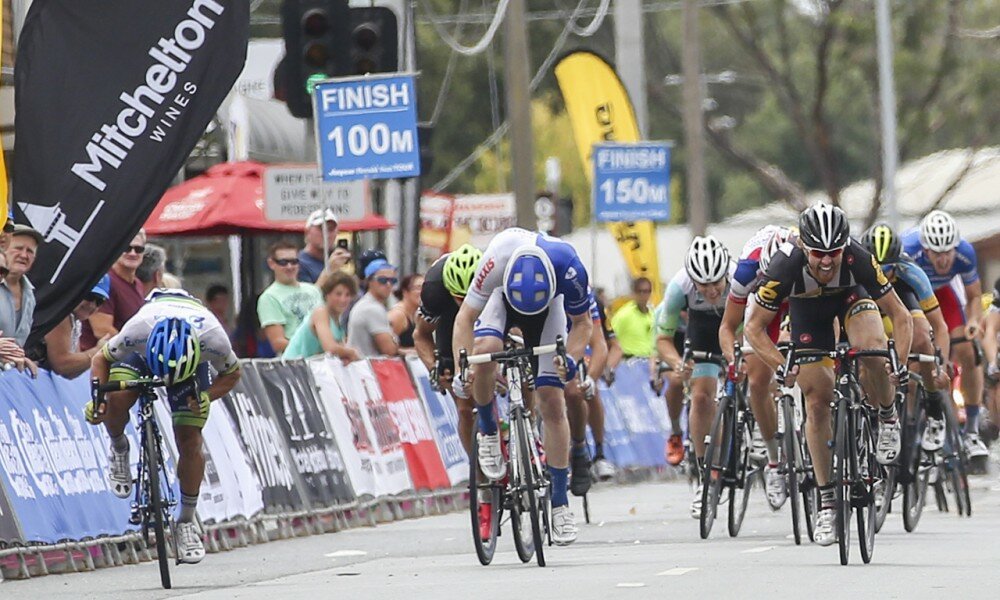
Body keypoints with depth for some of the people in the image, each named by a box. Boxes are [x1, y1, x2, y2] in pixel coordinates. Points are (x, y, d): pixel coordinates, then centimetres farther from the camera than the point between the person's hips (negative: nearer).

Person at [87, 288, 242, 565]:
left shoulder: (214, 339, -39)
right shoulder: (137, 331, -41)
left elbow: (232, 374, -14)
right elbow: (101, 359, -19)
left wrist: (206, 396, -32)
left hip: (192, 360, 0)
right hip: (143, 354, 0)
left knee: (190, 442, -12)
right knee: (117, 399, -31)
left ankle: (186, 523, 6)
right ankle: (119, 450, 2)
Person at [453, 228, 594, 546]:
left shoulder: (569, 269, -38)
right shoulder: (496, 261, -41)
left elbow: (582, 323, -18)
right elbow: (465, 317, -29)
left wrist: (571, 358, -36)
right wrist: (461, 371, -40)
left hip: (550, 305, 0)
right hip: (502, 297, 0)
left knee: (552, 401, -8)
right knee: (485, 350, -34)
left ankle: (560, 503, 0)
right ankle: (488, 433, -8)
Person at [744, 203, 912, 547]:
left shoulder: (859, 260, -37)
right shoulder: (785, 267, -37)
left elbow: (900, 315, -27)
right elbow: (754, 328, -26)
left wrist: (900, 364, -40)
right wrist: (781, 368, -40)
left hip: (852, 298, -1)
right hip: (807, 311, 1)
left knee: (871, 350, -34)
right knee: (817, 402, -8)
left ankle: (887, 418, -3)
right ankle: (826, 501, 1)